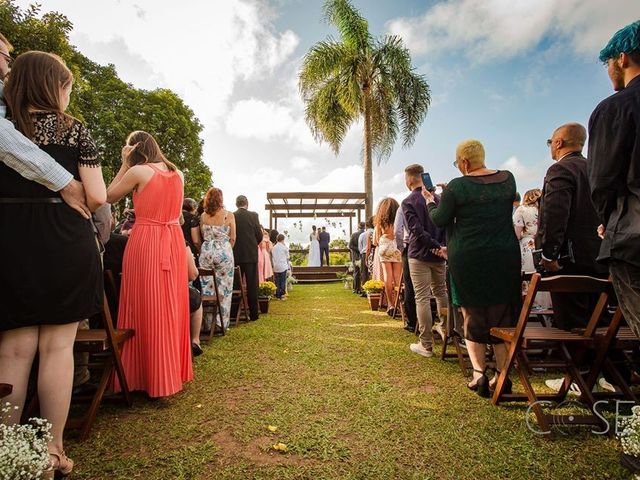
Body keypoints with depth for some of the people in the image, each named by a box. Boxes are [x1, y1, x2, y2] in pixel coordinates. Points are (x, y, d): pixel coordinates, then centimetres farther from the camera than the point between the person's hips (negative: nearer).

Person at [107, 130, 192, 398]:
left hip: (146, 242, -5)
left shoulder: (138, 172, -7)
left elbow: (110, 197, 6)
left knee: (147, 309, 4)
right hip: (174, 242, 6)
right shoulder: (178, 173, 9)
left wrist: (125, 164, 7)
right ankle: (174, 373, 26)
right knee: (171, 308, 14)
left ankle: (153, 378, 14)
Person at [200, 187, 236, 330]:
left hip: (206, 252, 3)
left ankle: (208, 322, 14)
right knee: (223, 289, 4)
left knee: (207, 287, 9)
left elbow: (202, 236, 9)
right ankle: (221, 323, 9)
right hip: (224, 252, -3)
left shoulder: (203, 216, 4)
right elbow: (232, 238, 1)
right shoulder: (229, 215, -4)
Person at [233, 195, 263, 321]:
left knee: (236, 284, 11)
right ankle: (254, 313, 9)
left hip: (235, 255, 2)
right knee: (252, 284, 5)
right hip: (251, 254, -2)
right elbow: (259, 236, -2)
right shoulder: (253, 215, -5)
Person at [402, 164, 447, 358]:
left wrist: (438, 247, -13)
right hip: (439, 254, 6)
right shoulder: (437, 198, 7)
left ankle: (426, 345, 3)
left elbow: (417, 231, -17)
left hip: (419, 255, -5)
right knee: (441, 293, 19)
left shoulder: (408, 202, -9)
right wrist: (441, 246, 4)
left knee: (422, 299, -2)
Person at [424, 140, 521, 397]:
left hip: (468, 259, -4)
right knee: (502, 316, 14)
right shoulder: (508, 179, 4)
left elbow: (439, 220, -5)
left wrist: (430, 201, 13)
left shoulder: (457, 186, -11)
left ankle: (479, 373, 5)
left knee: (472, 317, 10)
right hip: (505, 257, 4)